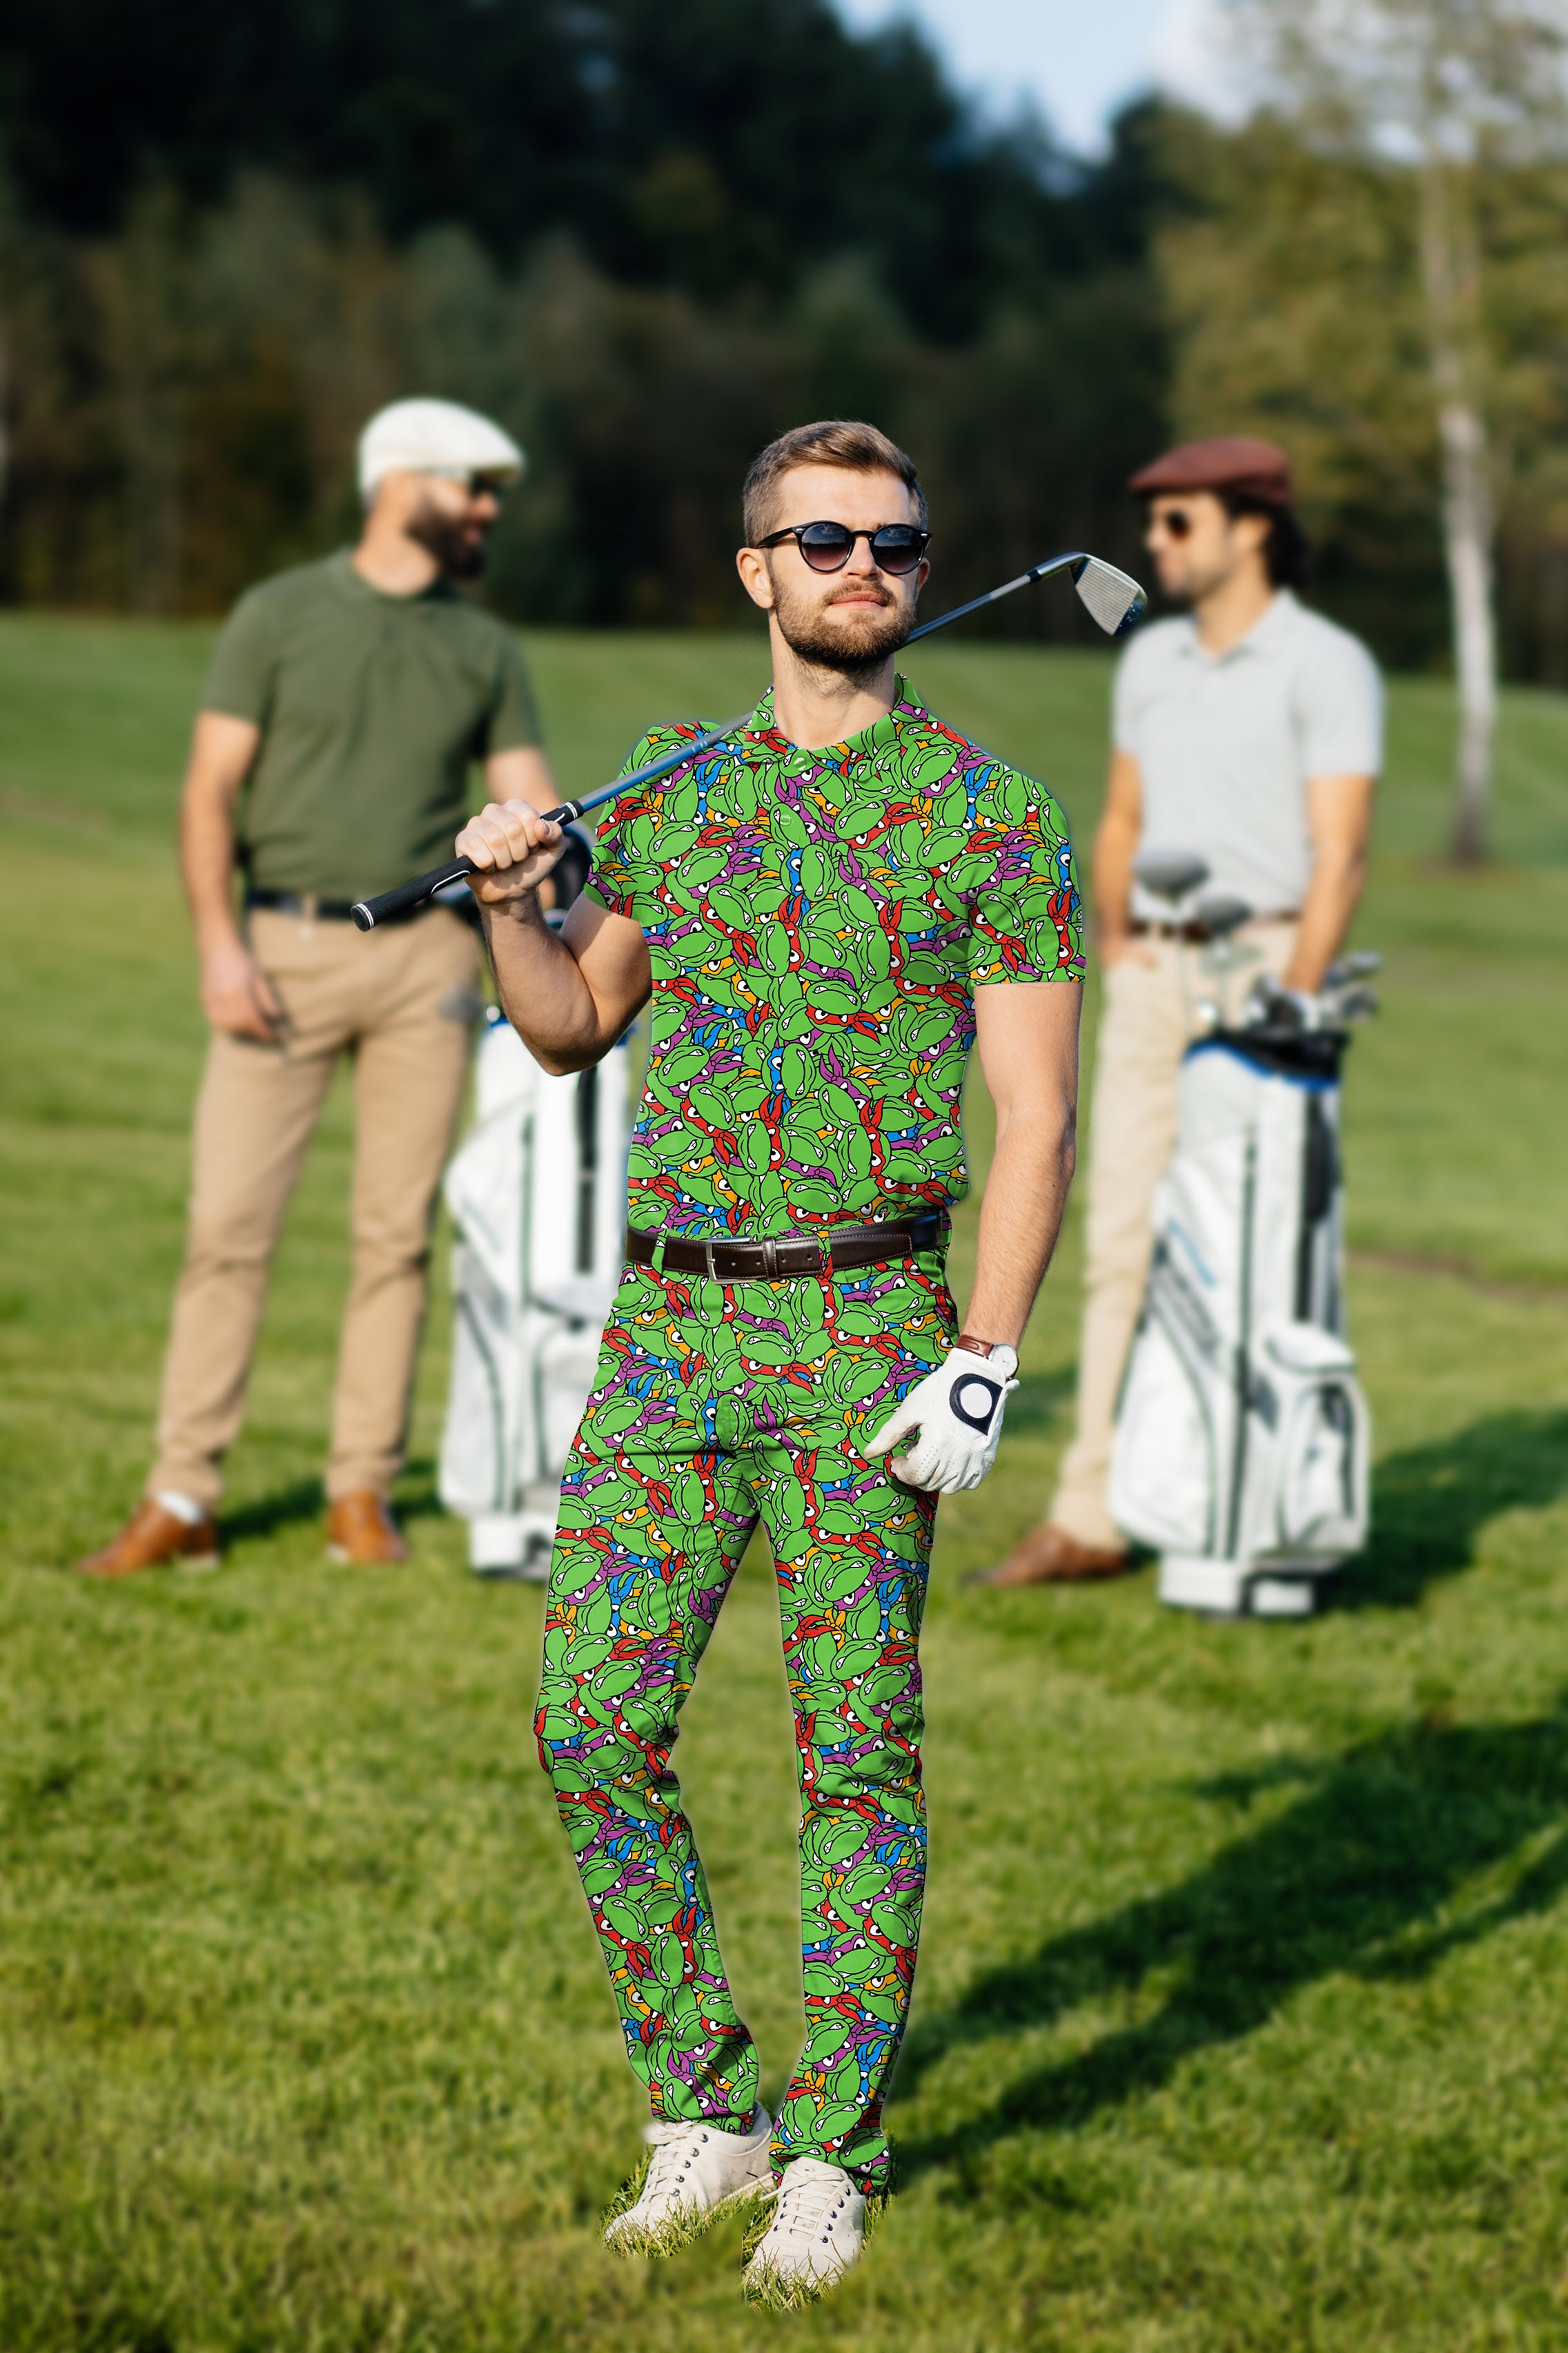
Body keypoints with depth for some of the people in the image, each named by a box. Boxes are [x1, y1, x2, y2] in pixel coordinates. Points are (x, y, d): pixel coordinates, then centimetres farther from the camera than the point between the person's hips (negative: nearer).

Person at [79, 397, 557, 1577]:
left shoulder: (486, 649, 11)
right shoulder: (280, 616, 2)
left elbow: (529, 802, 6)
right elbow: (211, 787, -1)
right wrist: (219, 940, -12)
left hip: (423, 955, 3)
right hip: (286, 950, -3)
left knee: (399, 1232, 3)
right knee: (230, 1222, -6)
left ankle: (365, 1492, 12)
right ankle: (182, 1500, -2)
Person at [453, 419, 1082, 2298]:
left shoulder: (995, 816, -2)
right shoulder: (672, 790, 12)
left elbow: (1035, 1118, -5)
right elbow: (573, 1028, 22)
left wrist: (981, 1367, -14)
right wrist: (506, 908, 2)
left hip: (866, 1329, -4)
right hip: (666, 1317, 4)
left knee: (856, 1750, 1)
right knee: (595, 1720, 0)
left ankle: (830, 2150, 11)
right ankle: (697, 2108, 14)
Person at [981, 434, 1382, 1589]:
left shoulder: (1326, 665, -6)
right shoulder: (1152, 661, 15)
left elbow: (1340, 852, -12)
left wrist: (1292, 1004, -19)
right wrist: (1115, 954, 13)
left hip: (1264, 963, -6)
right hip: (1151, 974, 6)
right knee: (1123, 1242, 3)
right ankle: (1092, 1516, 4)